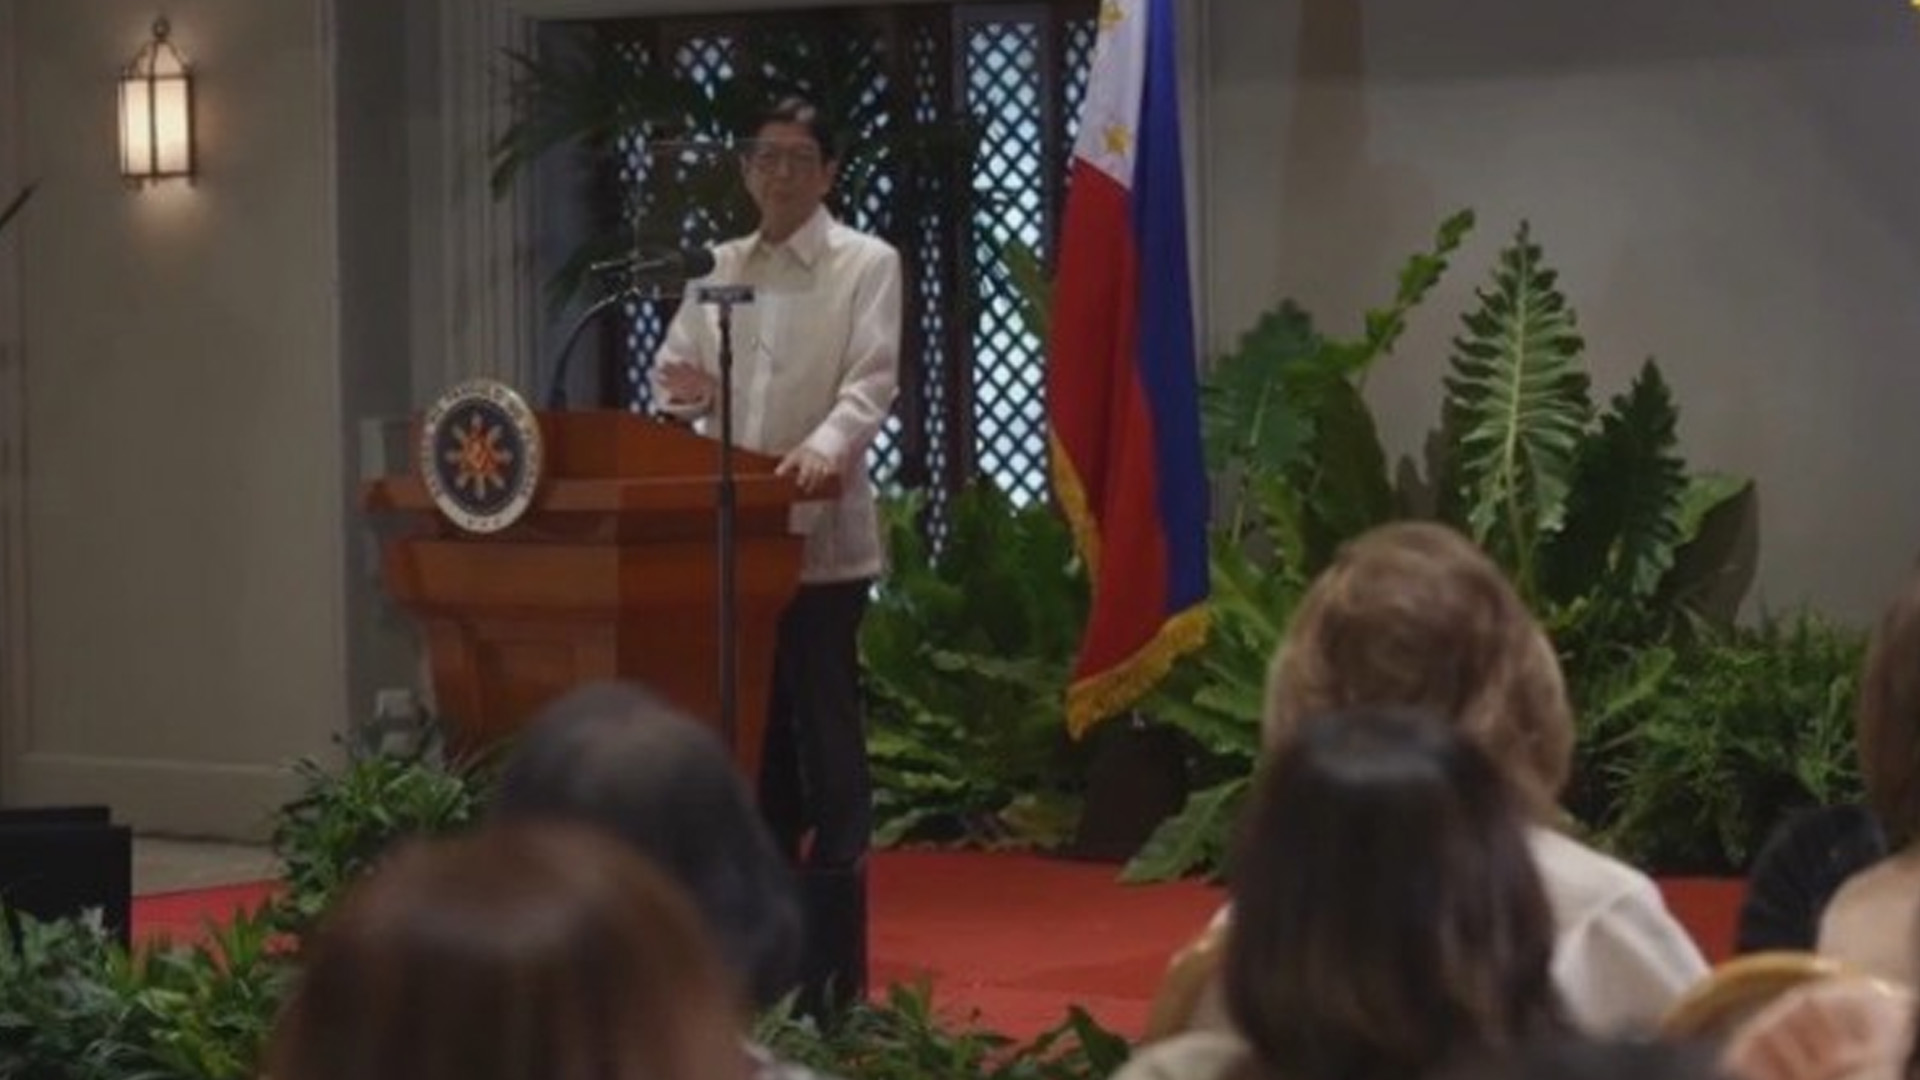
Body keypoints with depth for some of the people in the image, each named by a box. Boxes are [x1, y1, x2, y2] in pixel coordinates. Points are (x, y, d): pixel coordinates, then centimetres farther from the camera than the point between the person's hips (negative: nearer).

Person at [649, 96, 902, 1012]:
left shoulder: (866, 263, 0)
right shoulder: (715, 270, 15)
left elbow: (872, 380, -10)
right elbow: (674, 372, 14)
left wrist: (825, 447, -30)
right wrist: (680, 395, -10)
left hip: (820, 535, -5)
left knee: (825, 739, -5)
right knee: (751, 738, 9)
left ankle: (832, 968, -2)